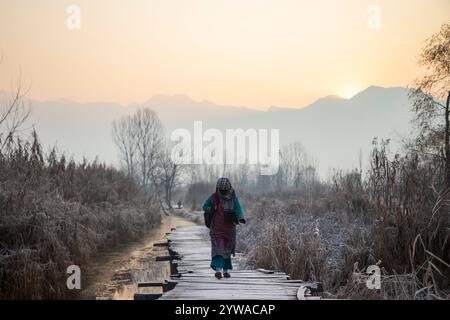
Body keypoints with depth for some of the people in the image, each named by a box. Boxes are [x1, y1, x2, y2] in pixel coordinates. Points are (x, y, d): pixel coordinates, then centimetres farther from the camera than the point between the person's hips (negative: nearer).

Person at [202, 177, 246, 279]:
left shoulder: (233, 198, 0)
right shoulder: (213, 197, -3)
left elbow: (238, 209, -12)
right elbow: (205, 207, 8)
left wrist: (241, 217, -33)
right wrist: (211, 209, -15)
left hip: (229, 228, 2)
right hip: (217, 228, -2)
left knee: (227, 249, 10)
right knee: (218, 248, -14)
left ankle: (226, 270, 20)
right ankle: (218, 269, -23)